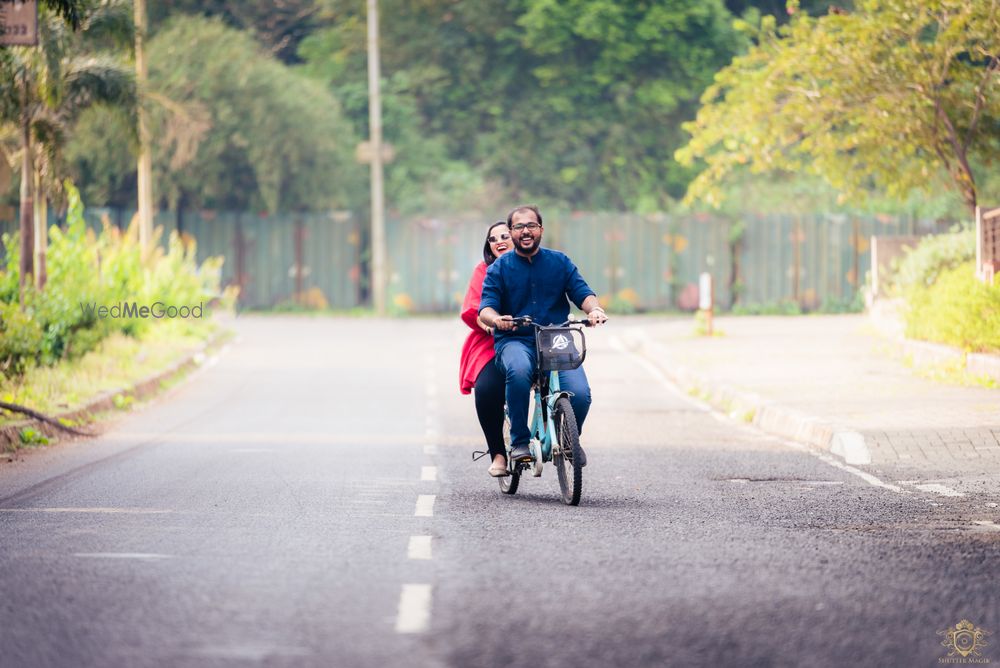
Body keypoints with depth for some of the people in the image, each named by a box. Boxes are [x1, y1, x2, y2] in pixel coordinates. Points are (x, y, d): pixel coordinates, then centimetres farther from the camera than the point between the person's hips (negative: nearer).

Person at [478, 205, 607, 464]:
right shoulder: (498, 268, 7)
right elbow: (486, 307, -3)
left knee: (580, 394, -23)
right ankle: (520, 441, -21)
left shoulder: (560, 262, 12)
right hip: (515, 340, -2)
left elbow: (582, 292, 3)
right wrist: (495, 319, -28)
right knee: (519, 370, -39)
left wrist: (594, 309, -21)